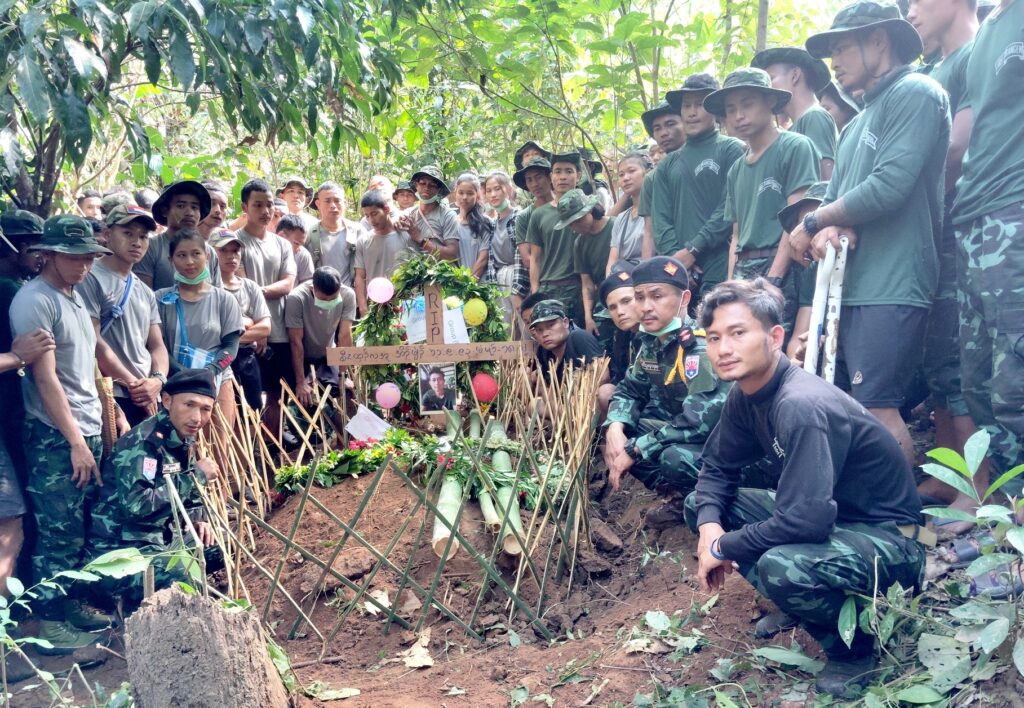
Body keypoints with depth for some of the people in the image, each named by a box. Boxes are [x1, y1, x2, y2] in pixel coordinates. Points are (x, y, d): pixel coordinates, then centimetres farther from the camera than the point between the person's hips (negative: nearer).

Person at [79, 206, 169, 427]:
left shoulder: (146, 292, 19)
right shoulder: (91, 278, -3)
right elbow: (93, 341, -11)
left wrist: (158, 379, -5)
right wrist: (132, 383, -9)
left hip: (150, 399, 7)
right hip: (112, 398, -7)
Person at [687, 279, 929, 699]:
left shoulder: (801, 405, -30)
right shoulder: (745, 394, -4)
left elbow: (806, 520, -36)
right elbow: (717, 466, 9)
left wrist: (723, 548, -21)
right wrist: (710, 525, -12)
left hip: (886, 539, -8)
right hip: (825, 517, 8)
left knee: (780, 565, -36)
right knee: (701, 506, 1)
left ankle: (853, 648, -4)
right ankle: (793, 597, 11)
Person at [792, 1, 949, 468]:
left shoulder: (915, 93, -5)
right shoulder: (859, 122, 24)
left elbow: (888, 187, -17)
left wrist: (813, 223, -5)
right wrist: (829, 229, -7)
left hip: (890, 288, -9)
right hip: (851, 285, 9)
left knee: (877, 409, -13)